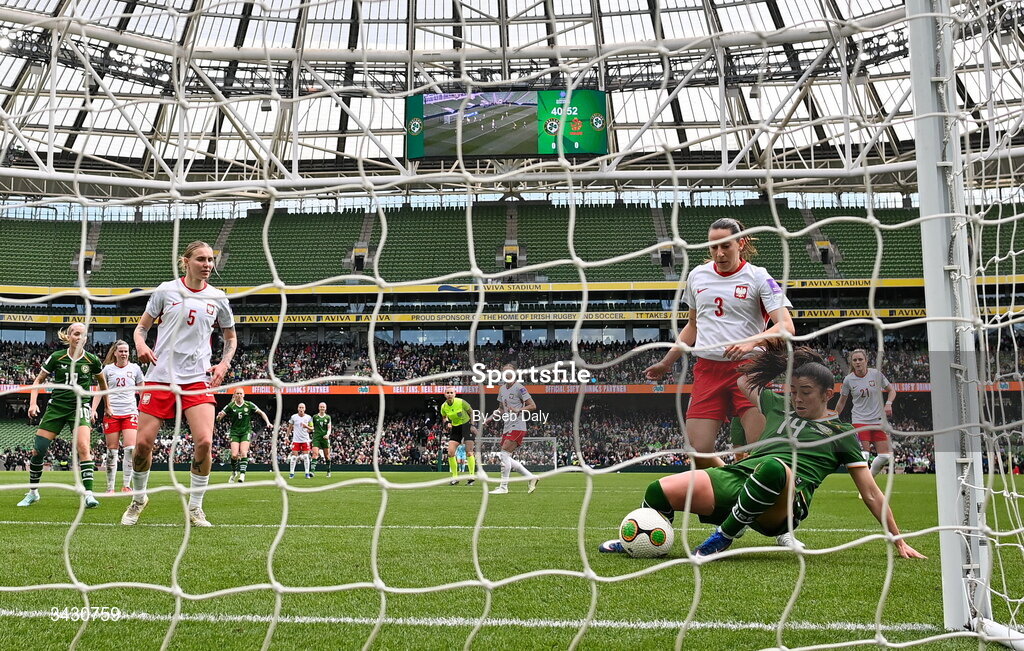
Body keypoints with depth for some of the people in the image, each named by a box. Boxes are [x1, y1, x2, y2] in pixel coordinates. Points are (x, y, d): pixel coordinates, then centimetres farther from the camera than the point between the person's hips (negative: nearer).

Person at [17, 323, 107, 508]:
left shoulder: (92, 360, -3)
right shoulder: (56, 357, -4)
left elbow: (102, 382, 16)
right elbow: (38, 380, 8)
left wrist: (107, 405, 22)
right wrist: (33, 403, -4)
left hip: (80, 407, -1)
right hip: (56, 407, 1)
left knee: (83, 446, -23)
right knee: (38, 450, -2)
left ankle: (88, 494, -22)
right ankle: (33, 492, 19)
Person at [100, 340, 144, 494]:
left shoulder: (134, 368, 8)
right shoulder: (107, 369, 7)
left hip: (130, 413, 0)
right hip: (111, 413, 0)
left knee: (131, 448, -12)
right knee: (112, 451, 0)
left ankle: (126, 485, -4)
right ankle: (110, 488, 7)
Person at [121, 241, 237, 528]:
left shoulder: (217, 298, 7)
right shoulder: (166, 290, 3)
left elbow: (230, 337, 19)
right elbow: (142, 326, 11)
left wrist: (224, 364, 2)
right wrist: (140, 344, -10)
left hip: (198, 379, 1)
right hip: (160, 377, 0)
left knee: (204, 441, -16)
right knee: (143, 443, -2)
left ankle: (195, 508, 2)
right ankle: (138, 498, 26)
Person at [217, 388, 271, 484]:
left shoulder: (249, 405, -2)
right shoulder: (230, 406, -3)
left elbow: (261, 413, 6)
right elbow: (219, 418, -4)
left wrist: (268, 422, -6)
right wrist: (219, 416, -28)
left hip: (246, 432, 0)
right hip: (234, 432, 0)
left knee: (243, 453, -16)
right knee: (234, 455, -11)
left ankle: (242, 475, -18)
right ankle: (234, 473, 13)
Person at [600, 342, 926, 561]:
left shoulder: (841, 432, 16)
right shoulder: (779, 406, 27)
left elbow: (871, 493, 16)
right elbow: (744, 379, 43)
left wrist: (899, 541, 12)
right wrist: (770, 347, 36)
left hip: (783, 507, -4)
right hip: (737, 475, 5)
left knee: (773, 467, -44)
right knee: (660, 491, -18)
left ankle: (723, 538, -25)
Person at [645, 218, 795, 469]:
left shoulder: (758, 277, -1)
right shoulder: (697, 275, 13)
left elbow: (786, 326, -11)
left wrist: (751, 342, -28)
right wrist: (666, 362, 28)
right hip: (707, 370, 4)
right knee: (698, 453, -5)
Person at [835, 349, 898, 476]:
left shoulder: (876, 374, -1)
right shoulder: (848, 380, -3)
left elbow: (892, 390, 10)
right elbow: (842, 402, 9)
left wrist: (888, 404, -9)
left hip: (878, 420, 2)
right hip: (859, 421, -2)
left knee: (885, 456, -1)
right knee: (864, 454, -17)